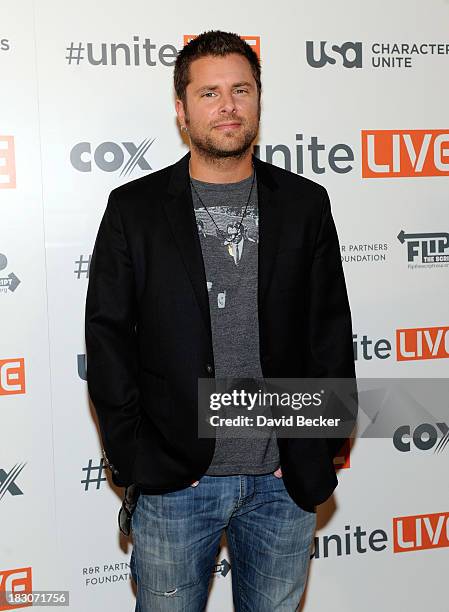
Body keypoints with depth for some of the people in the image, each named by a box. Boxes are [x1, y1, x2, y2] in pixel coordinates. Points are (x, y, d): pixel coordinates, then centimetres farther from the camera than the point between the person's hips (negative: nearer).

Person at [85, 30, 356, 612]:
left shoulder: (305, 204, 2)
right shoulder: (135, 209, -2)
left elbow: (331, 331, 3)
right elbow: (107, 339, -3)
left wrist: (318, 451, -2)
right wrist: (136, 459, -8)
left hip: (285, 482, 2)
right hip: (172, 483, -1)